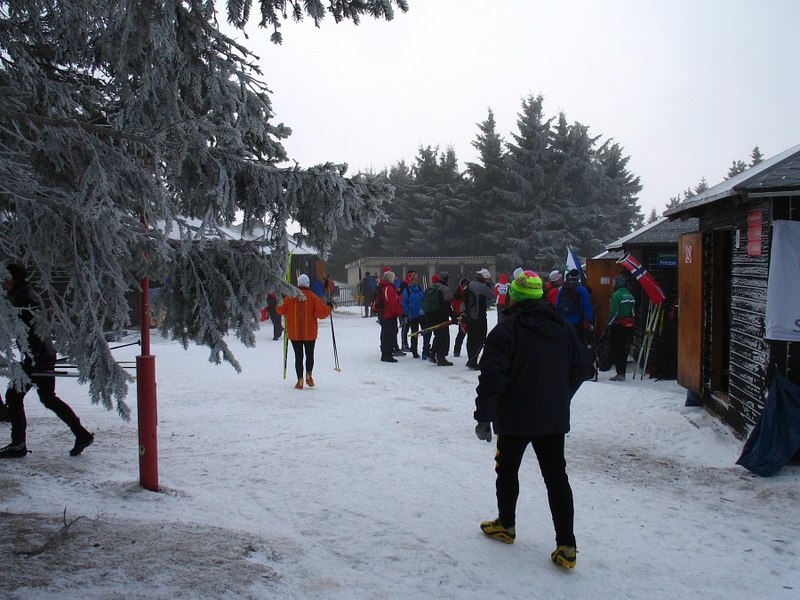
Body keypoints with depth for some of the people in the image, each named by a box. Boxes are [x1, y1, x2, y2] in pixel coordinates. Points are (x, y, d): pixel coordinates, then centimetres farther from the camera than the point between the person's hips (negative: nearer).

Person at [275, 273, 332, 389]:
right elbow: (321, 313, -13)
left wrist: (281, 300, 24)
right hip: (310, 333, 0)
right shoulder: (313, 297, -8)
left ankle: (300, 381, 3)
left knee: (298, 356, 6)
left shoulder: (290, 297, -5)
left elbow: (280, 310, 6)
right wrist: (329, 307, 6)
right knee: (309, 355, 17)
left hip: (294, 333, 1)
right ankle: (309, 376, 9)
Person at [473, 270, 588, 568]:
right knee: (556, 476, 6)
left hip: (515, 417, -4)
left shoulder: (507, 328, -13)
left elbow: (492, 376, -18)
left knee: (507, 468, 17)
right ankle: (566, 545, 3)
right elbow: (580, 367, 14)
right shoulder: (563, 328, 5)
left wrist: (484, 416, -11)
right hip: (554, 418, 5)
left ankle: (506, 524, 31)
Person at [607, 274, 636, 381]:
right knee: (624, 350, 14)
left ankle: (620, 373, -4)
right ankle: (622, 373, 18)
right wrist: (631, 324, 13)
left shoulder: (616, 295, -14)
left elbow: (614, 312, -19)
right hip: (629, 326, 7)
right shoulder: (631, 296, 10)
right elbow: (633, 312, 11)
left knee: (615, 350, 0)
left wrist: (609, 324, -11)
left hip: (618, 326, -7)